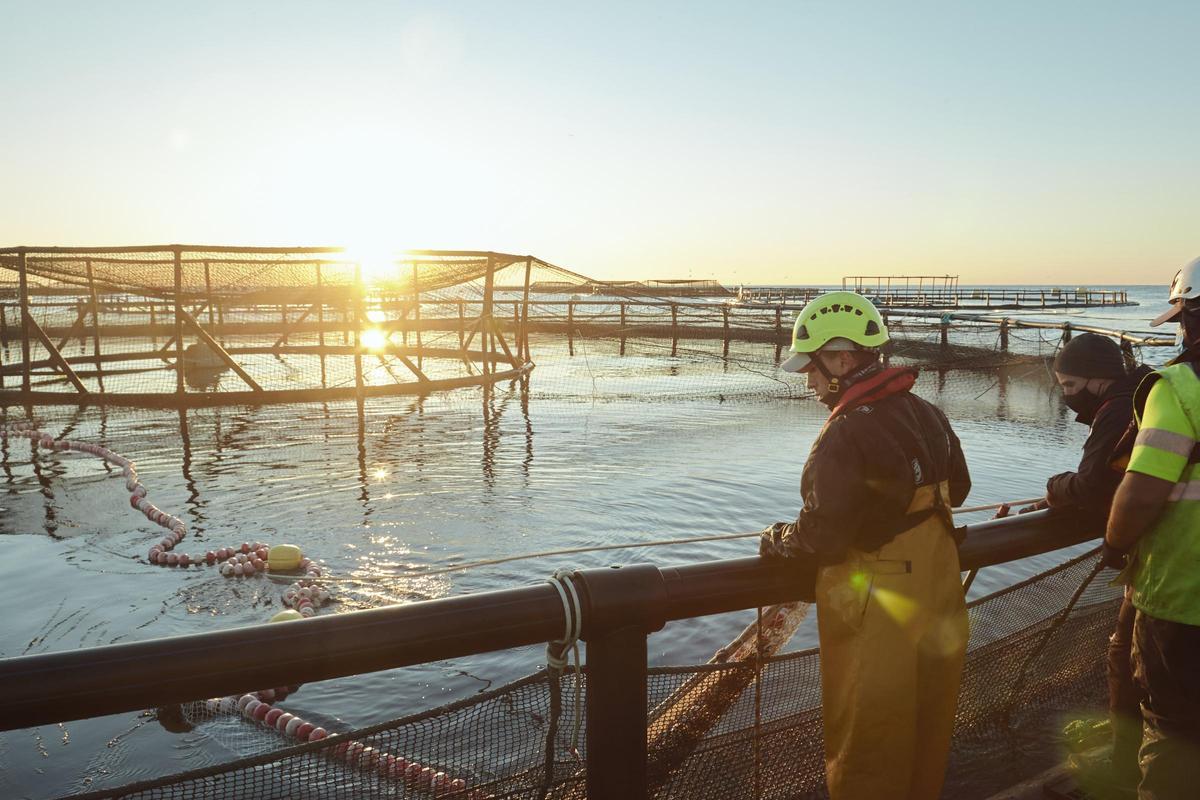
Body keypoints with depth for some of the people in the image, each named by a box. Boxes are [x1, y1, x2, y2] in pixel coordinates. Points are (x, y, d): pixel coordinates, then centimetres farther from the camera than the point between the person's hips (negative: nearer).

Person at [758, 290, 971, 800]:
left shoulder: (845, 436, -24)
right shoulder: (928, 415, 1)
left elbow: (823, 537, -25)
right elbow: (956, 489, 15)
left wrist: (780, 540, -6)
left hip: (877, 614, -8)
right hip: (938, 600, 8)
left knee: (866, 738, 11)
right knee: (928, 724, 24)